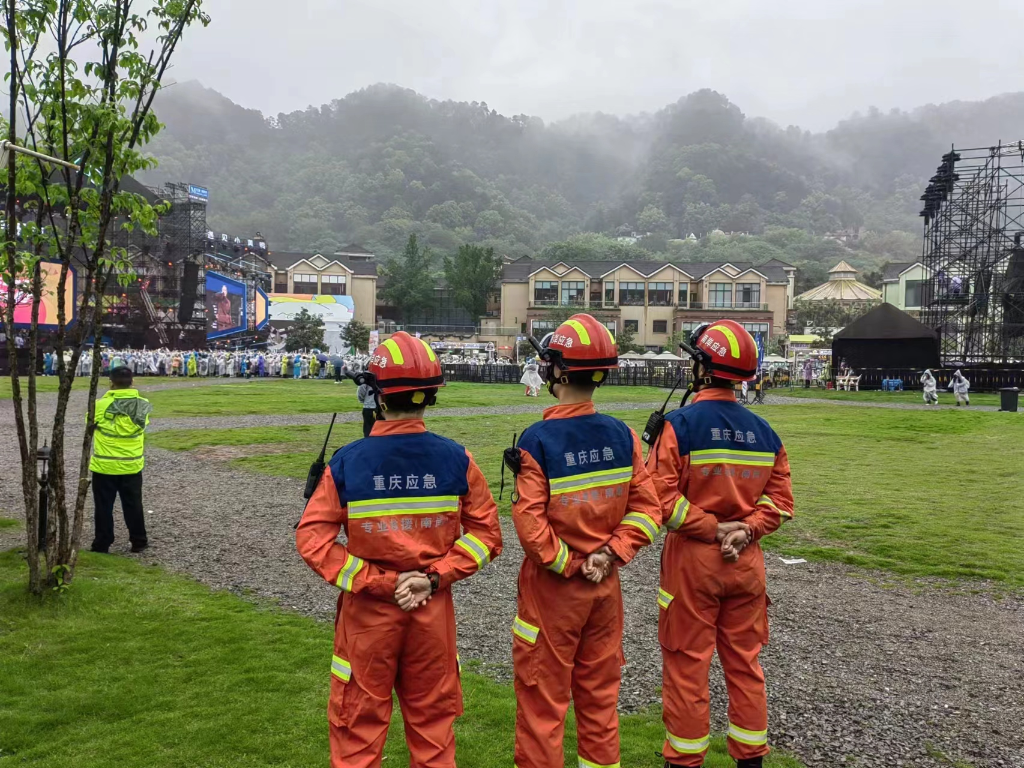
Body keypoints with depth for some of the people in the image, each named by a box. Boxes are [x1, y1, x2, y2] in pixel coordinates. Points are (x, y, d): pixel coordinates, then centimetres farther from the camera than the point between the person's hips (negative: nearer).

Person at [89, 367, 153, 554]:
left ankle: (102, 543, 16)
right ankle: (138, 541, 23)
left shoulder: (100, 405, -15)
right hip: (132, 465, 3)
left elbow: (90, 423, 4)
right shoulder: (143, 405, -6)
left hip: (104, 465, -3)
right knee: (133, 505, 15)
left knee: (104, 506, 10)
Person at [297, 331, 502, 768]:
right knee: (432, 724, 19)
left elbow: (312, 539, -13)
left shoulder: (347, 461, -12)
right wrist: (435, 577, -9)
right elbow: (485, 532, -5)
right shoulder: (455, 459, -8)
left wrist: (379, 583, -12)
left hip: (368, 612, -1)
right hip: (434, 611, 2)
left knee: (359, 730, 15)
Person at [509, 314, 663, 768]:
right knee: (599, 693, 19)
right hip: (605, 584, 5)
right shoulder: (622, 435, -3)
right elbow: (646, 509, -4)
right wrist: (611, 555, -7)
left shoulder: (538, 440, -17)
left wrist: (566, 565, -10)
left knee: (542, 698, 9)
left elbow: (530, 522, -21)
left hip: (553, 587, -5)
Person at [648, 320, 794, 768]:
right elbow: (779, 500, 2)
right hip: (747, 562, 5)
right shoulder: (764, 432, 4)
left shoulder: (681, 424, -13)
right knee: (745, 665, 16)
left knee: (687, 666, 6)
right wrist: (744, 530, -7)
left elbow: (662, 497, -18)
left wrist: (713, 529, -12)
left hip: (692, 560, -5)